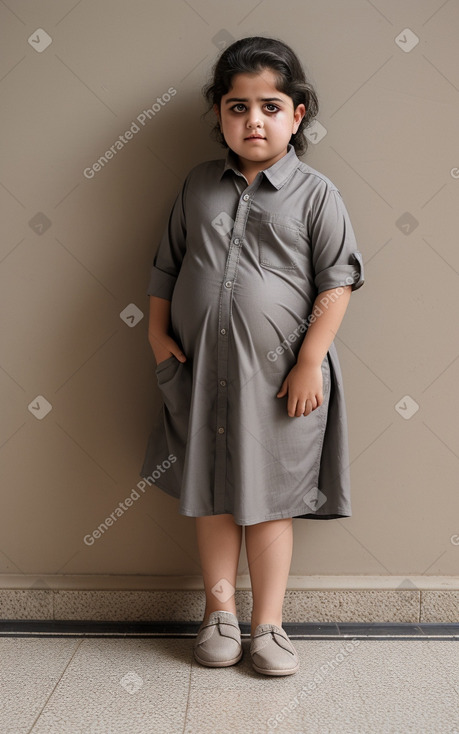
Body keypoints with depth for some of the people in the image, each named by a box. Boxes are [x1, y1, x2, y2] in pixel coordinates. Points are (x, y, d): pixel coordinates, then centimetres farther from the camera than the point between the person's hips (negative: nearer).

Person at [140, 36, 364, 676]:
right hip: (201, 371, 4)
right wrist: (158, 331, 4)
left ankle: (268, 623, 22)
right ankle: (220, 610, 29)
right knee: (211, 496, 13)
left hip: (278, 377, -3)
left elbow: (337, 281, -6)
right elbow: (167, 263, 14)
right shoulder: (198, 185, 7)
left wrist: (309, 364, -12)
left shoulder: (315, 194, -3)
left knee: (268, 499, 6)